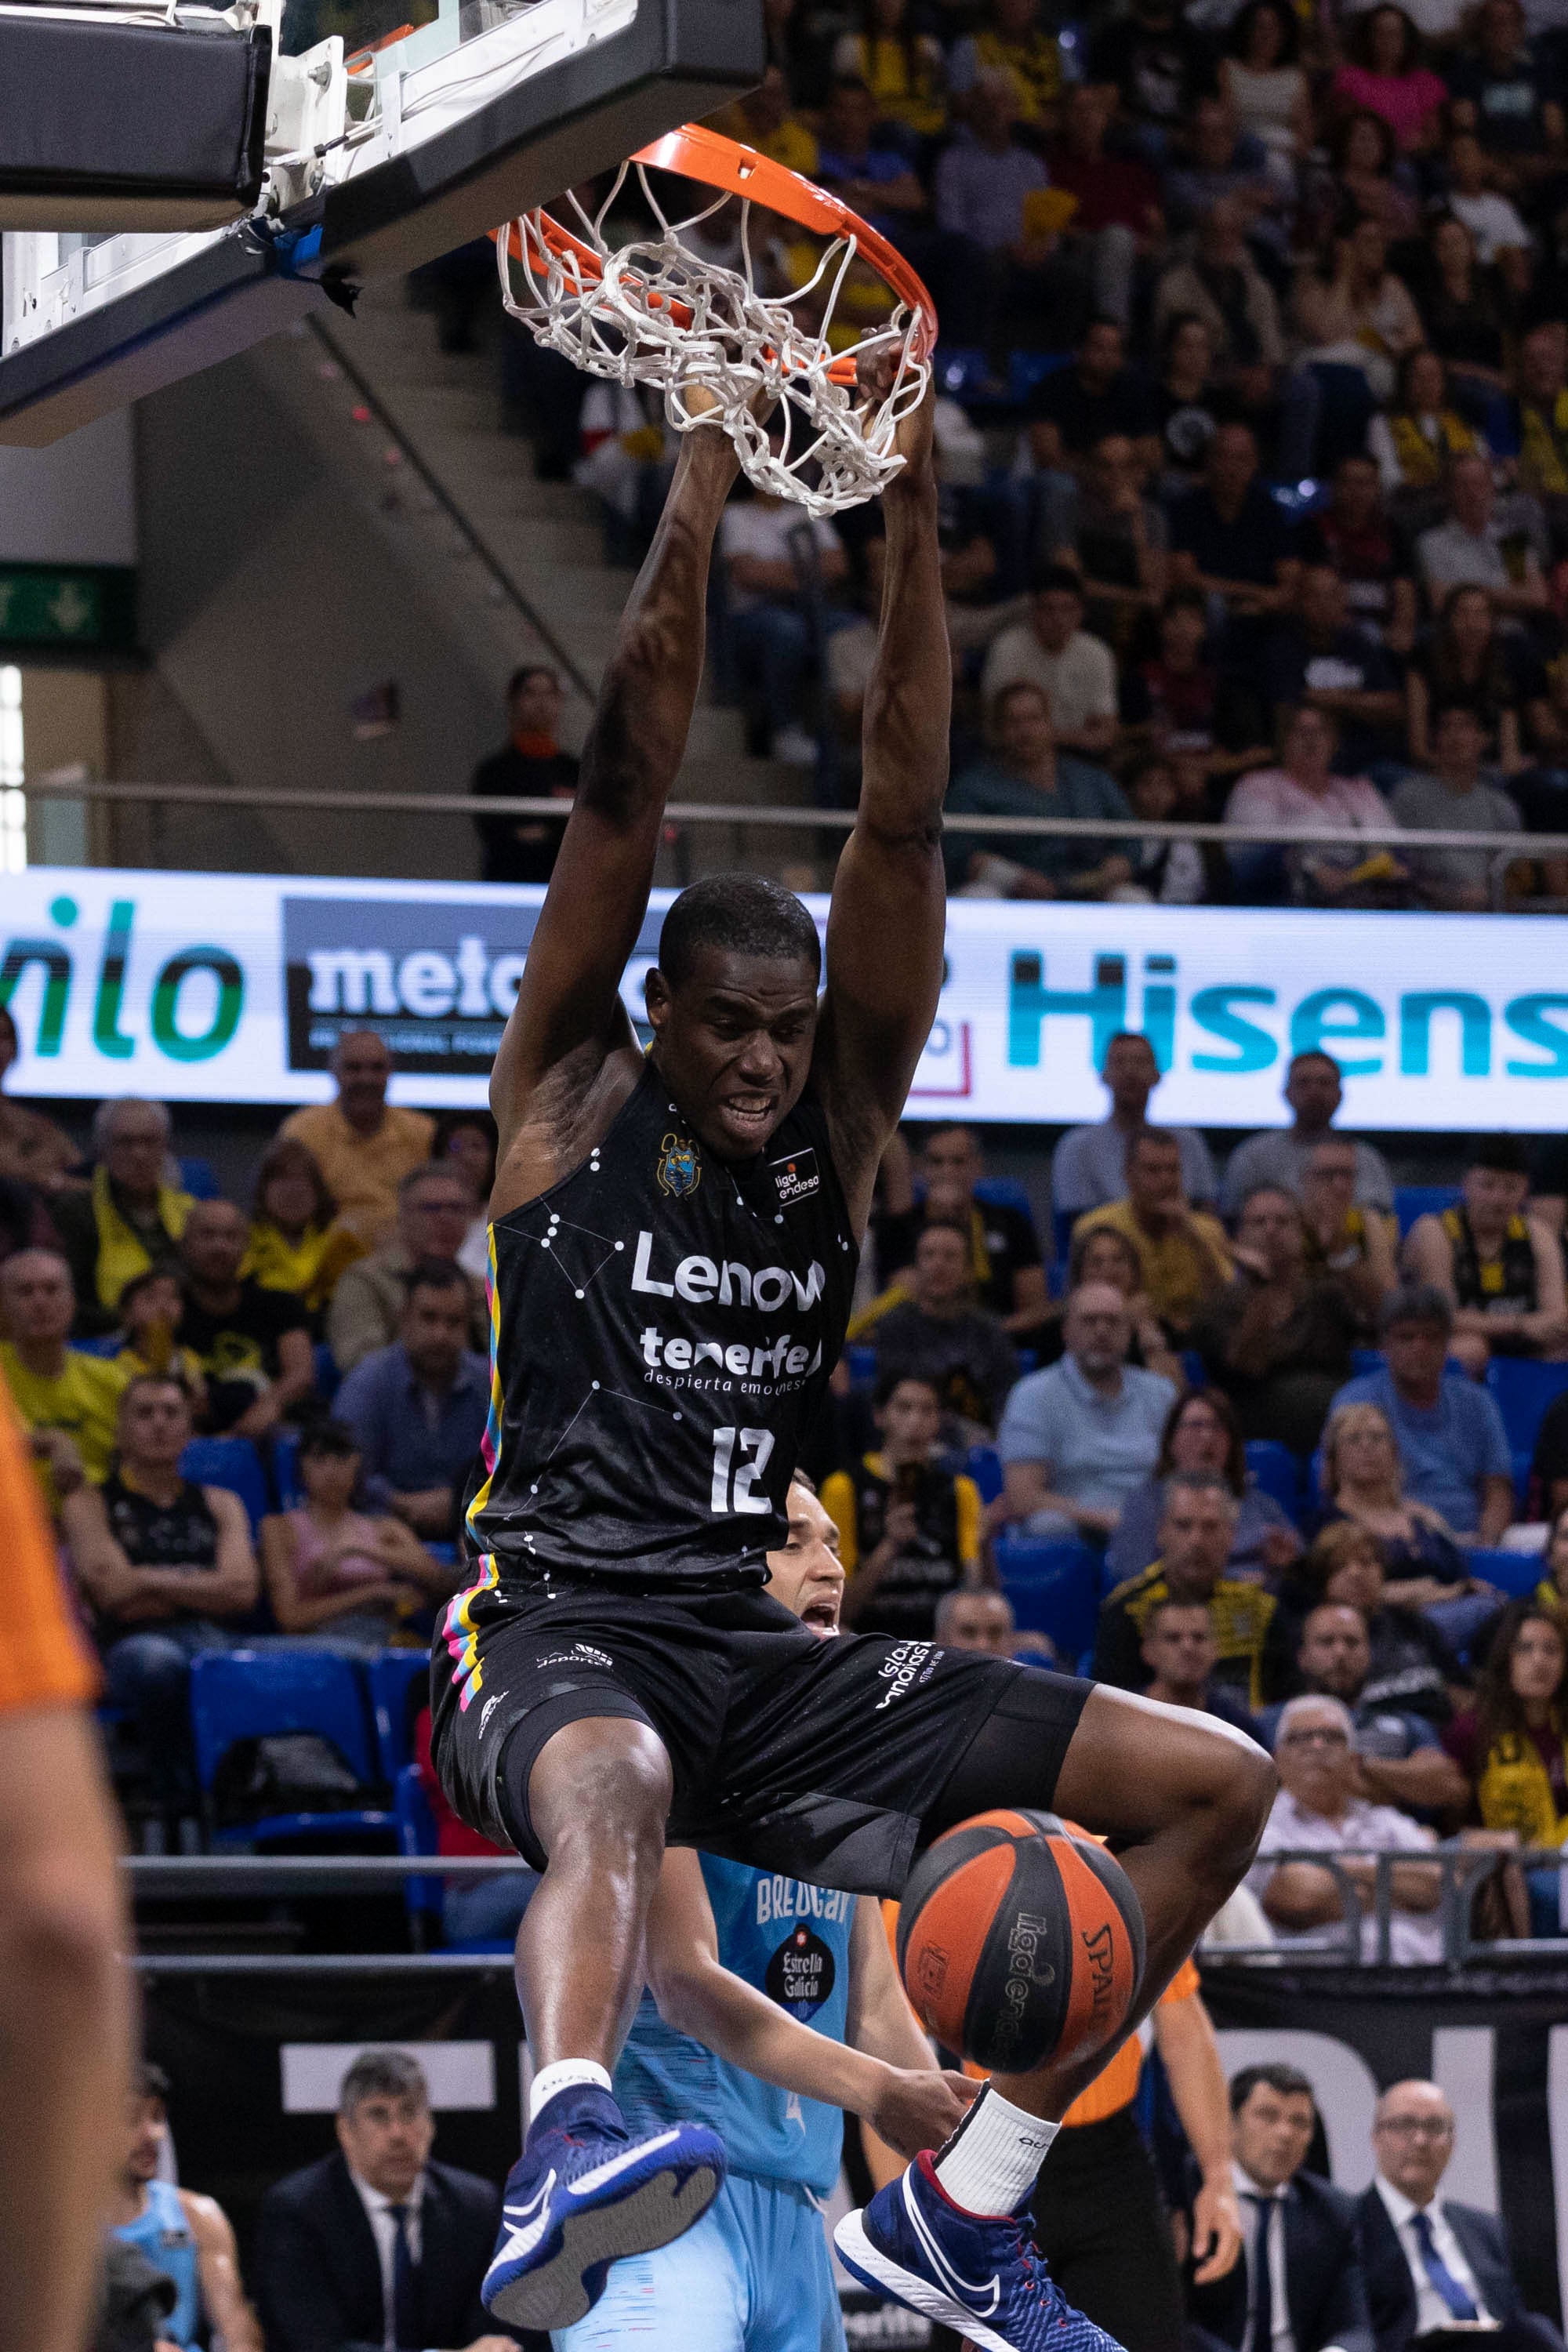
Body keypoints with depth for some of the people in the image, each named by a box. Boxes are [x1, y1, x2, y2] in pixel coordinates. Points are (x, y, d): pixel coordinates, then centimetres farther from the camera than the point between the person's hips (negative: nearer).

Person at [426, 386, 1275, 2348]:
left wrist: (909, 518, -5)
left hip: (757, 1652, 6)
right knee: (613, 1784, -43)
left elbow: (900, 827, 4)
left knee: (1215, 1786, -2)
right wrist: (705, 482, -12)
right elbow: (628, 783, -6)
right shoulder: (568, 1105, 4)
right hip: (557, 1635, -6)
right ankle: (563, 2158, -73)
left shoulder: (835, 1132, 13)